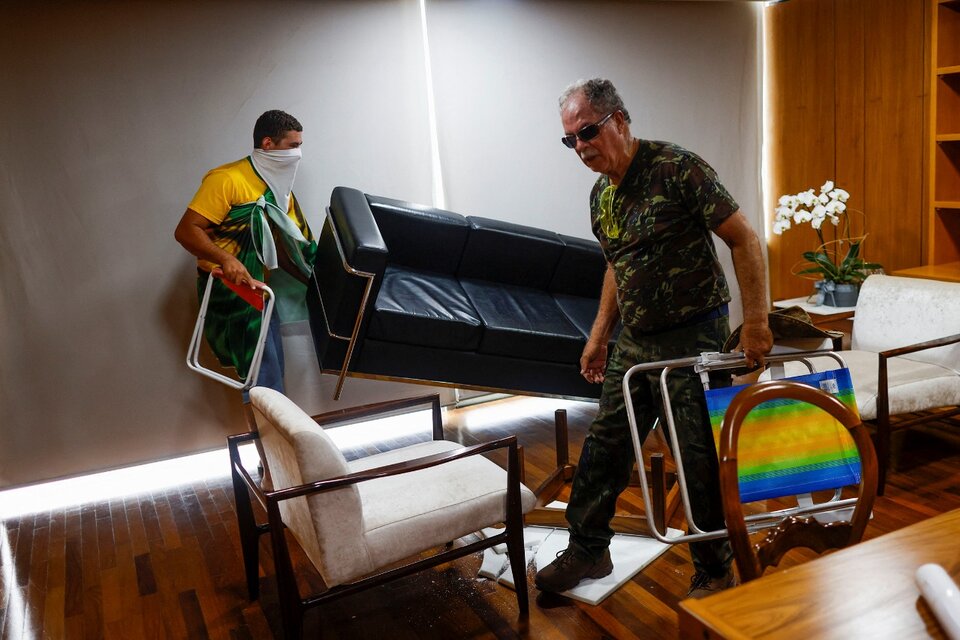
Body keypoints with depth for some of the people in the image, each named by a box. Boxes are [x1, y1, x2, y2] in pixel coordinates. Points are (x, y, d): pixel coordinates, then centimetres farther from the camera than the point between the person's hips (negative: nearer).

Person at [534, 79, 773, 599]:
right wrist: (598, 335, 19)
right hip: (634, 342, 7)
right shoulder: (601, 195, 9)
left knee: (701, 459, 2)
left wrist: (755, 321, -17)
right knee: (605, 445, 12)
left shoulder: (676, 168, -15)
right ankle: (587, 550, 29)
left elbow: (744, 239, -13)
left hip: (694, 337, -7)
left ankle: (715, 573, 21)